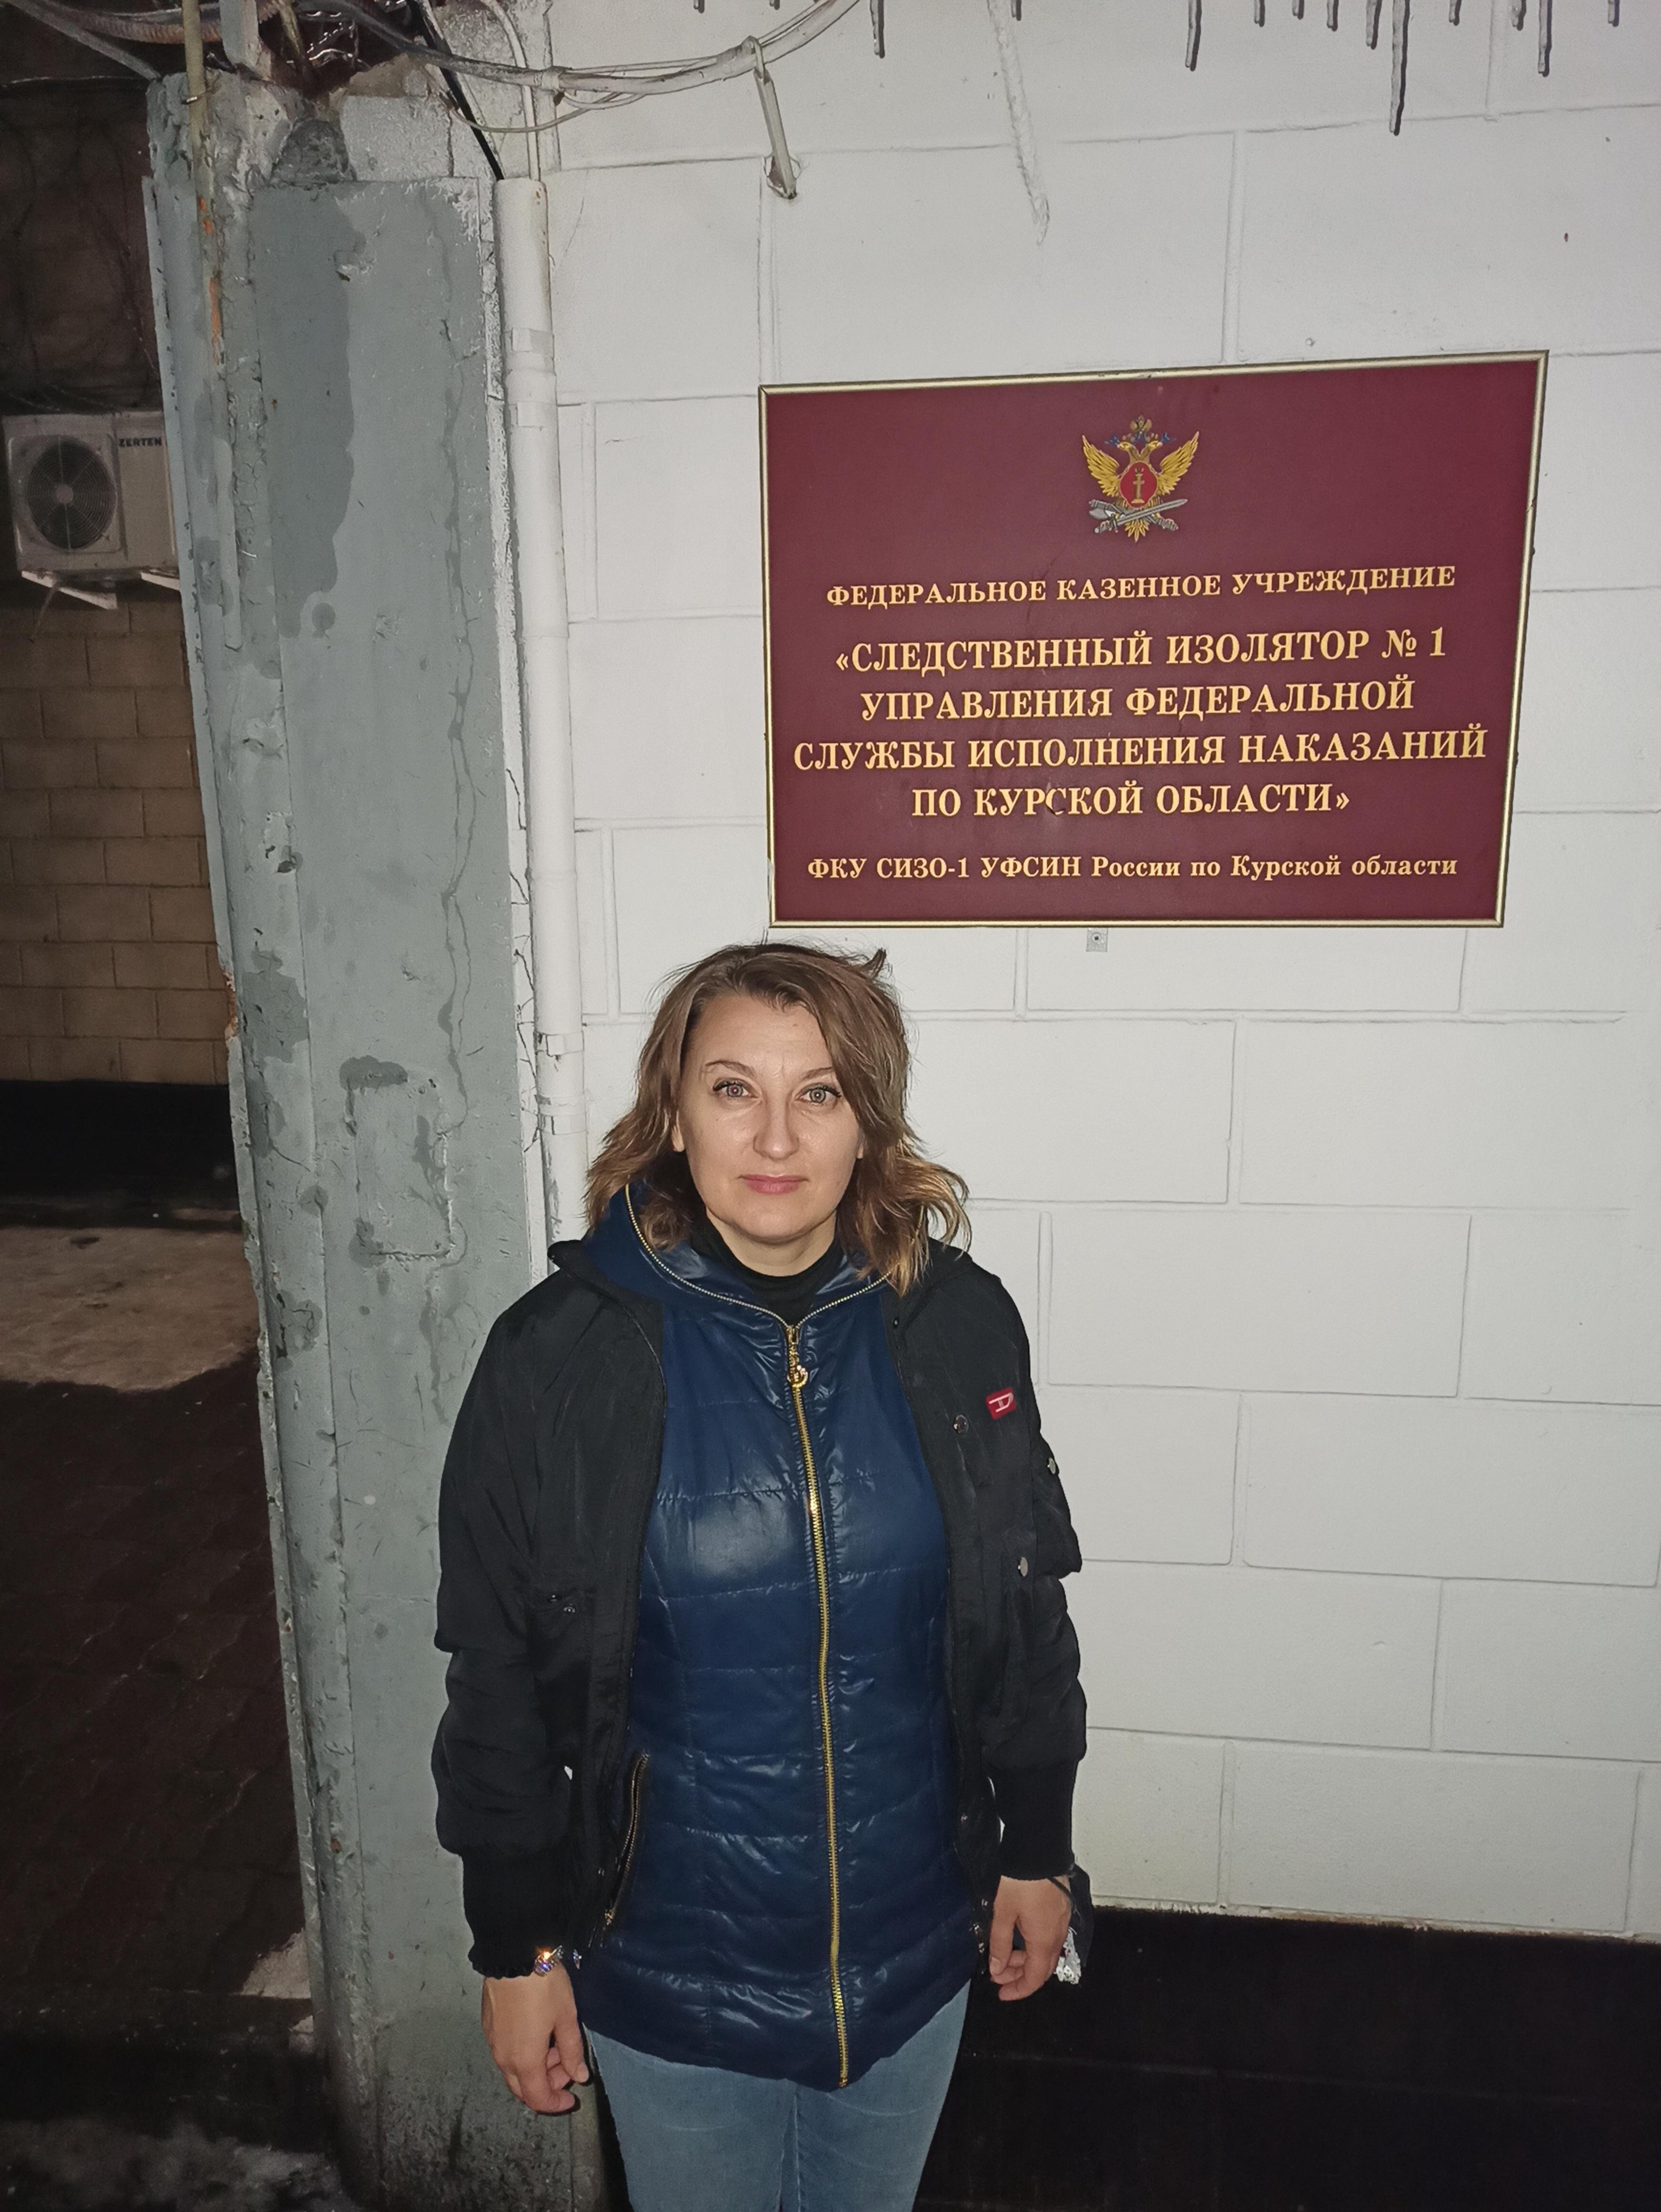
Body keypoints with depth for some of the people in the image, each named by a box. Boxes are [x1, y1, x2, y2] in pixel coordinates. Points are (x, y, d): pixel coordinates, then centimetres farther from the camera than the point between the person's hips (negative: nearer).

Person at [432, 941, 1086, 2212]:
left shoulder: (957, 1324, -11)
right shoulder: (561, 1355, -17)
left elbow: (1025, 1616, 0)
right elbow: (500, 1682, -8)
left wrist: (1038, 1850, 7)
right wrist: (516, 1948, -3)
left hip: (911, 1945, 2)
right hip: (668, 1966, -2)